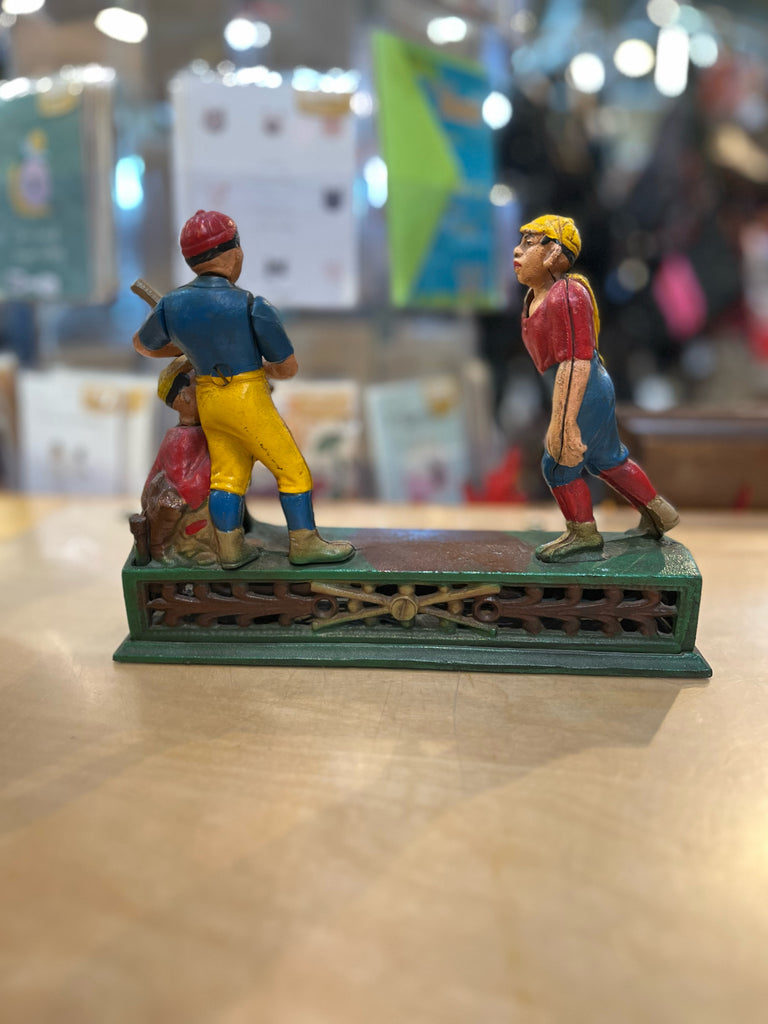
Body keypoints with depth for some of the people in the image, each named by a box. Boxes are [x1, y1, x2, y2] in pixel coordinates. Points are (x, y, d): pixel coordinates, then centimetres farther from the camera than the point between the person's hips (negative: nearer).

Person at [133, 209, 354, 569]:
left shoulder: (172, 304, -4)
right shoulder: (254, 308, -19)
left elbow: (142, 344, 14)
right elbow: (289, 366, -10)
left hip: (209, 399, 6)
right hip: (248, 403, -6)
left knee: (228, 475, 16)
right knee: (293, 469, 6)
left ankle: (231, 549, 21)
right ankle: (305, 543, 13)